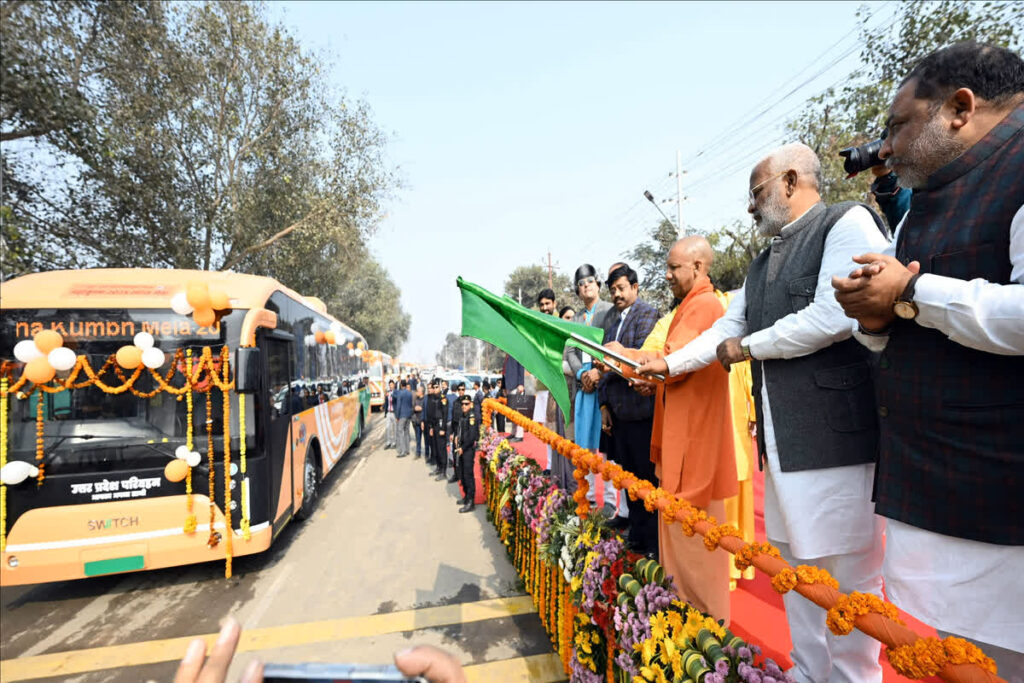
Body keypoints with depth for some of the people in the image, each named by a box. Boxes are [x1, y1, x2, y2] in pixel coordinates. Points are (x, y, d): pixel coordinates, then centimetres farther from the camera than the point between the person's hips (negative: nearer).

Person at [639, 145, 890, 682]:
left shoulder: (847, 222, -6)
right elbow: (726, 330, 20)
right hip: (782, 437, 8)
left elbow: (837, 314, -19)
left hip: (837, 432, -8)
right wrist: (668, 363, 12)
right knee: (796, 565, 16)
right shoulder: (762, 263, 19)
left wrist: (748, 347, -8)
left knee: (848, 571, 5)